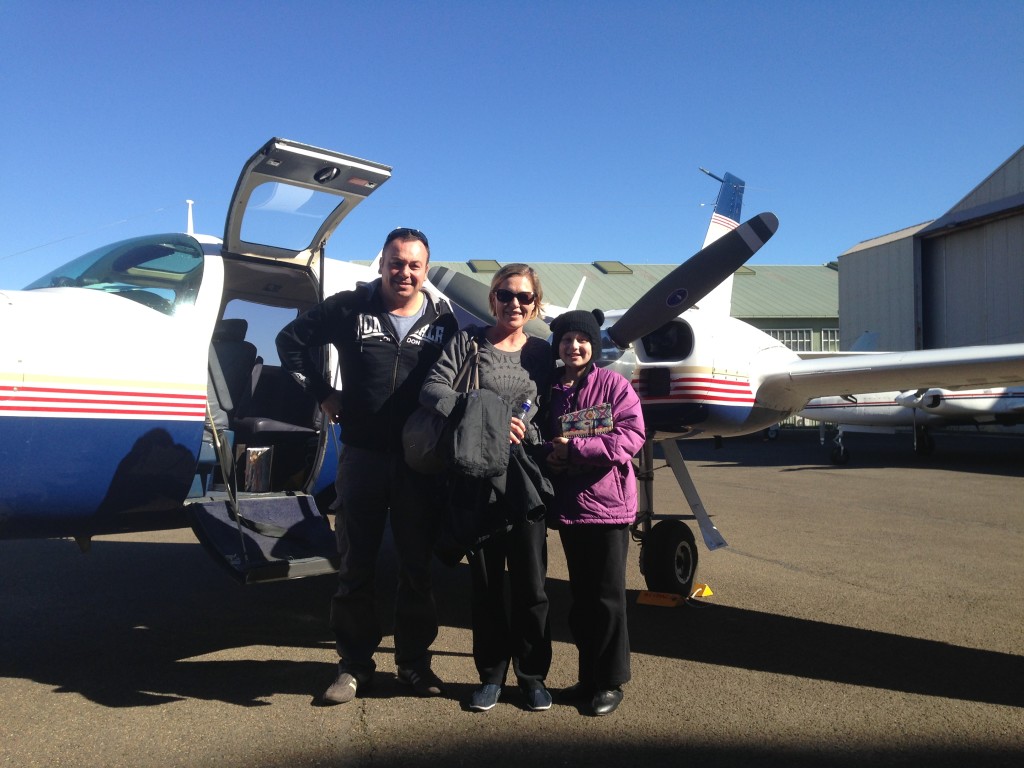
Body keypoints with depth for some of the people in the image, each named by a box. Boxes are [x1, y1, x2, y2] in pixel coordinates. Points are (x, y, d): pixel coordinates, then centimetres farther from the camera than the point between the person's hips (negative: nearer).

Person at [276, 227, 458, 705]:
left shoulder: (443, 320, 2)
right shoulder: (350, 307, 0)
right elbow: (292, 339, 9)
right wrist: (322, 394, 3)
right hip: (362, 454, 0)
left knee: (417, 565, 10)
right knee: (355, 564, 9)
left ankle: (415, 661, 26)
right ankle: (355, 663, 24)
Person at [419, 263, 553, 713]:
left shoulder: (542, 352, 8)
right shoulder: (468, 342, 1)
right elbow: (433, 390, -12)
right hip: (478, 480, -1)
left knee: (530, 583, 5)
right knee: (486, 582, 10)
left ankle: (533, 675, 24)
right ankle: (491, 675, 27)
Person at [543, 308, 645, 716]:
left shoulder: (614, 384, -3)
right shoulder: (551, 392, 9)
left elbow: (632, 436, -12)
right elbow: (545, 443, 13)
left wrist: (574, 448, -16)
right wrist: (550, 457, -11)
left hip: (608, 503, -4)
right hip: (568, 506, 4)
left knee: (607, 596, 3)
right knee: (580, 596, 12)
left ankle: (610, 682, 16)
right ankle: (588, 677, 26)